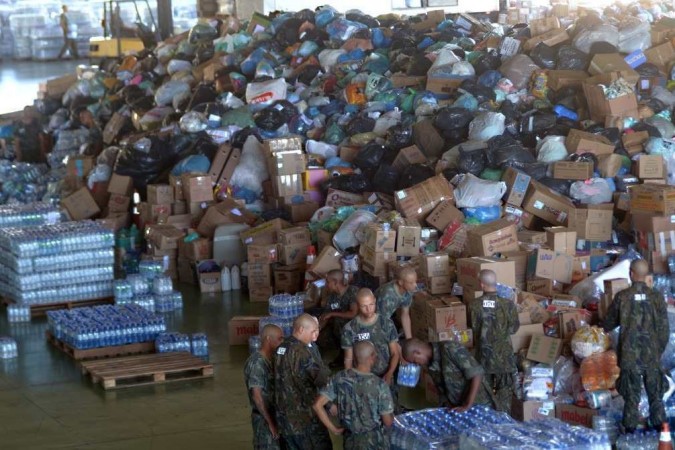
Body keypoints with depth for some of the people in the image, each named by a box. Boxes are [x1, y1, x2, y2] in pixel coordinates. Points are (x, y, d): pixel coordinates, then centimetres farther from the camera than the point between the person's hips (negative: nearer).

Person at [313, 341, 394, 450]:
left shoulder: (340, 378, -10)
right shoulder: (379, 385, -21)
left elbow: (317, 405, -12)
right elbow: (388, 422, -14)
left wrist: (333, 429, -2)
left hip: (351, 441, 3)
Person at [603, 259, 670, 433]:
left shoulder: (622, 297, -8)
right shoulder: (656, 297, -7)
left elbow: (609, 322, 6)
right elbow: (664, 329, -2)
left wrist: (602, 329, 29)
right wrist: (659, 350, 12)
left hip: (629, 355, -1)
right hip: (652, 354, 1)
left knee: (631, 394, 9)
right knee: (655, 392, 14)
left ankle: (630, 427, 14)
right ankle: (659, 424, 19)